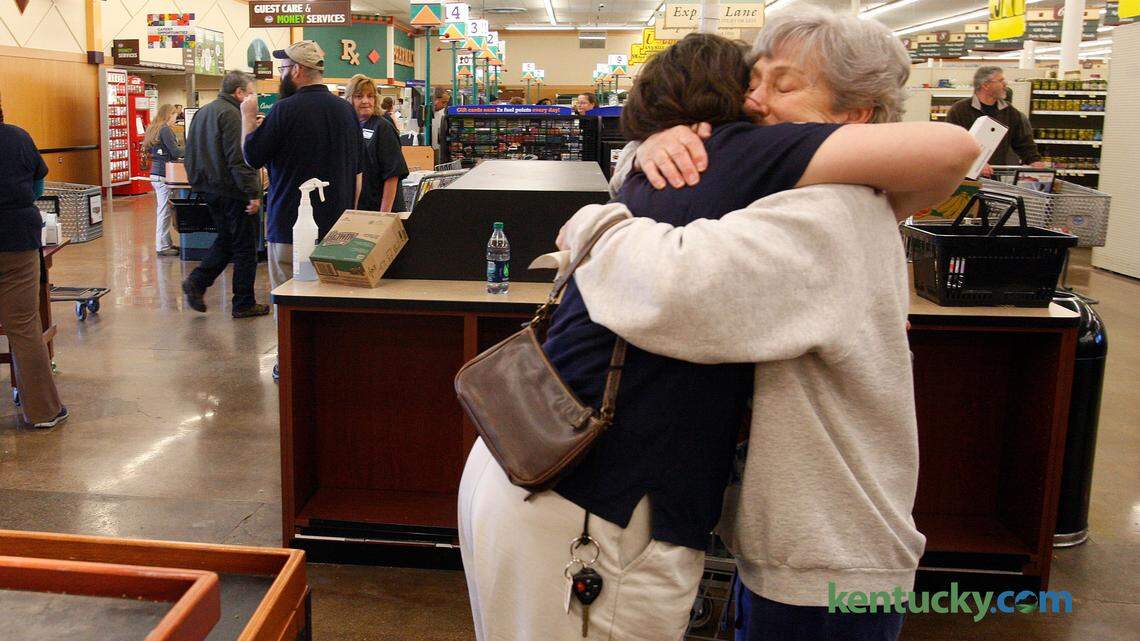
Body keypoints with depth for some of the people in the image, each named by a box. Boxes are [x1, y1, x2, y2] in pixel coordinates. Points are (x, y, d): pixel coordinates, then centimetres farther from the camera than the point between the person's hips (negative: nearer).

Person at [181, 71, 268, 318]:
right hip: (232, 190, -9)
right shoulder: (231, 114, -15)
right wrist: (253, 193, -22)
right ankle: (244, 304, 5)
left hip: (209, 188, 9)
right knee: (245, 247, 0)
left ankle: (197, 282, 9)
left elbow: (192, 153, 21)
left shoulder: (203, 112, 15)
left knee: (226, 240, 21)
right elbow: (238, 158, -23)